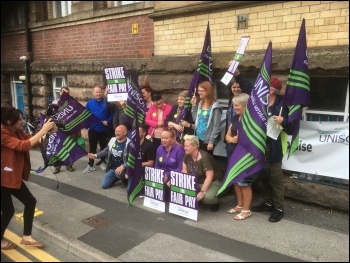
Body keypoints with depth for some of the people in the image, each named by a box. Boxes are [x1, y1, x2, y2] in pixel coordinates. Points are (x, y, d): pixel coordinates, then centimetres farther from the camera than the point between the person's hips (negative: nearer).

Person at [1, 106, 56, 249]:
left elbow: (36, 143, 0)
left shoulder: (18, 132, 2)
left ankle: (27, 237, 23)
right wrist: (43, 130, -35)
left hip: (14, 177, 9)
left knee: (30, 202, 10)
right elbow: (23, 146, -36)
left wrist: (49, 132, -16)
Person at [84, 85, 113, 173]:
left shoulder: (106, 102, -3)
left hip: (104, 129, 0)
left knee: (103, 147, 14)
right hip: (93, 129, 1)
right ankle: (90, 165, 15)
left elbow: (112, 114, -1)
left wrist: (108, 121, -16)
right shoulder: (89, 103, 1)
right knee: (92, 147, 8)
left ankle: (103, 162, 31)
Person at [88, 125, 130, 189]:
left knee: (119, 173, -39)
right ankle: (119, 176, 23)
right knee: (104, 185, 2)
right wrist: (96, 156, 3)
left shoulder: (129, 144, -20)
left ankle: (125, 180, -4)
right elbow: (106, 151, 16)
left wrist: (122, 166, -37)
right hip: (112, 168, 7)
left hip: (123, 168, -6)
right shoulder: (112, 140, 1)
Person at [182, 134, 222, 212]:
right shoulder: (187, 156, -6)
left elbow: (209, 176, -29)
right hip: (197, 182, 6)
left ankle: (216, 202, 2)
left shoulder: (204, 157, -27)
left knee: (207, 197, -36)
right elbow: (184, 171, 1)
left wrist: (202, 192, -34)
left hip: (212, 182, -6)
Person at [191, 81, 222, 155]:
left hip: (207, 140, -6)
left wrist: (211, 141, -16)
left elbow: (216, 126, -14)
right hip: (198, 138, 6)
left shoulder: (215, 106, -12)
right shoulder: (200, 103, 9)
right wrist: (194, 105, 5)